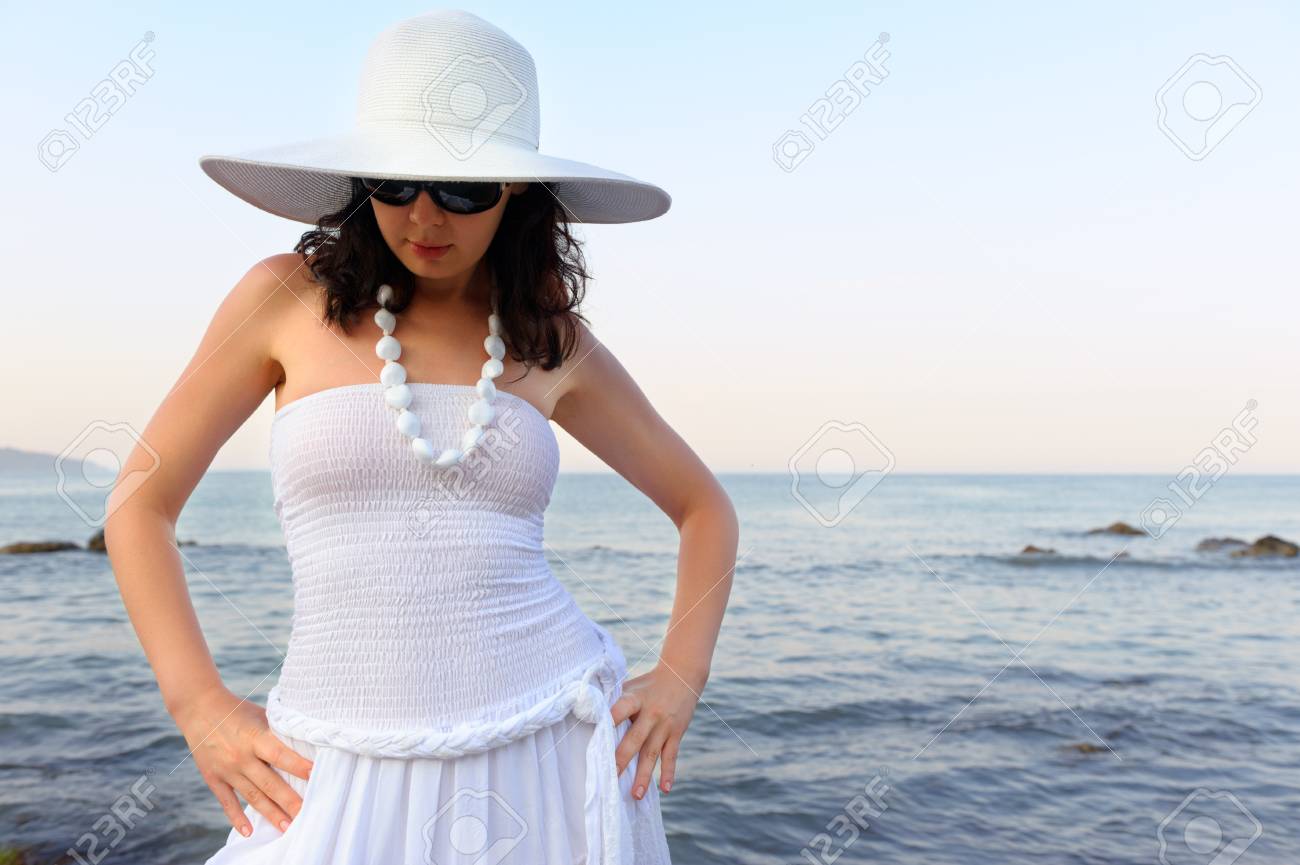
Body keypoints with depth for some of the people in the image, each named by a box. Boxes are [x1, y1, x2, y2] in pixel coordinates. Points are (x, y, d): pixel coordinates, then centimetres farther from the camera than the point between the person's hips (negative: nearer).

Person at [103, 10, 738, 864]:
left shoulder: (554, 340, 2)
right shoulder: (290, 297, -1)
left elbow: (706, 508, 12)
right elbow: (141, 507, 5)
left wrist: (680, 680, 0)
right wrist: (200, 707, -4)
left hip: (552, 757, 1)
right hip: (348, 778, 0)